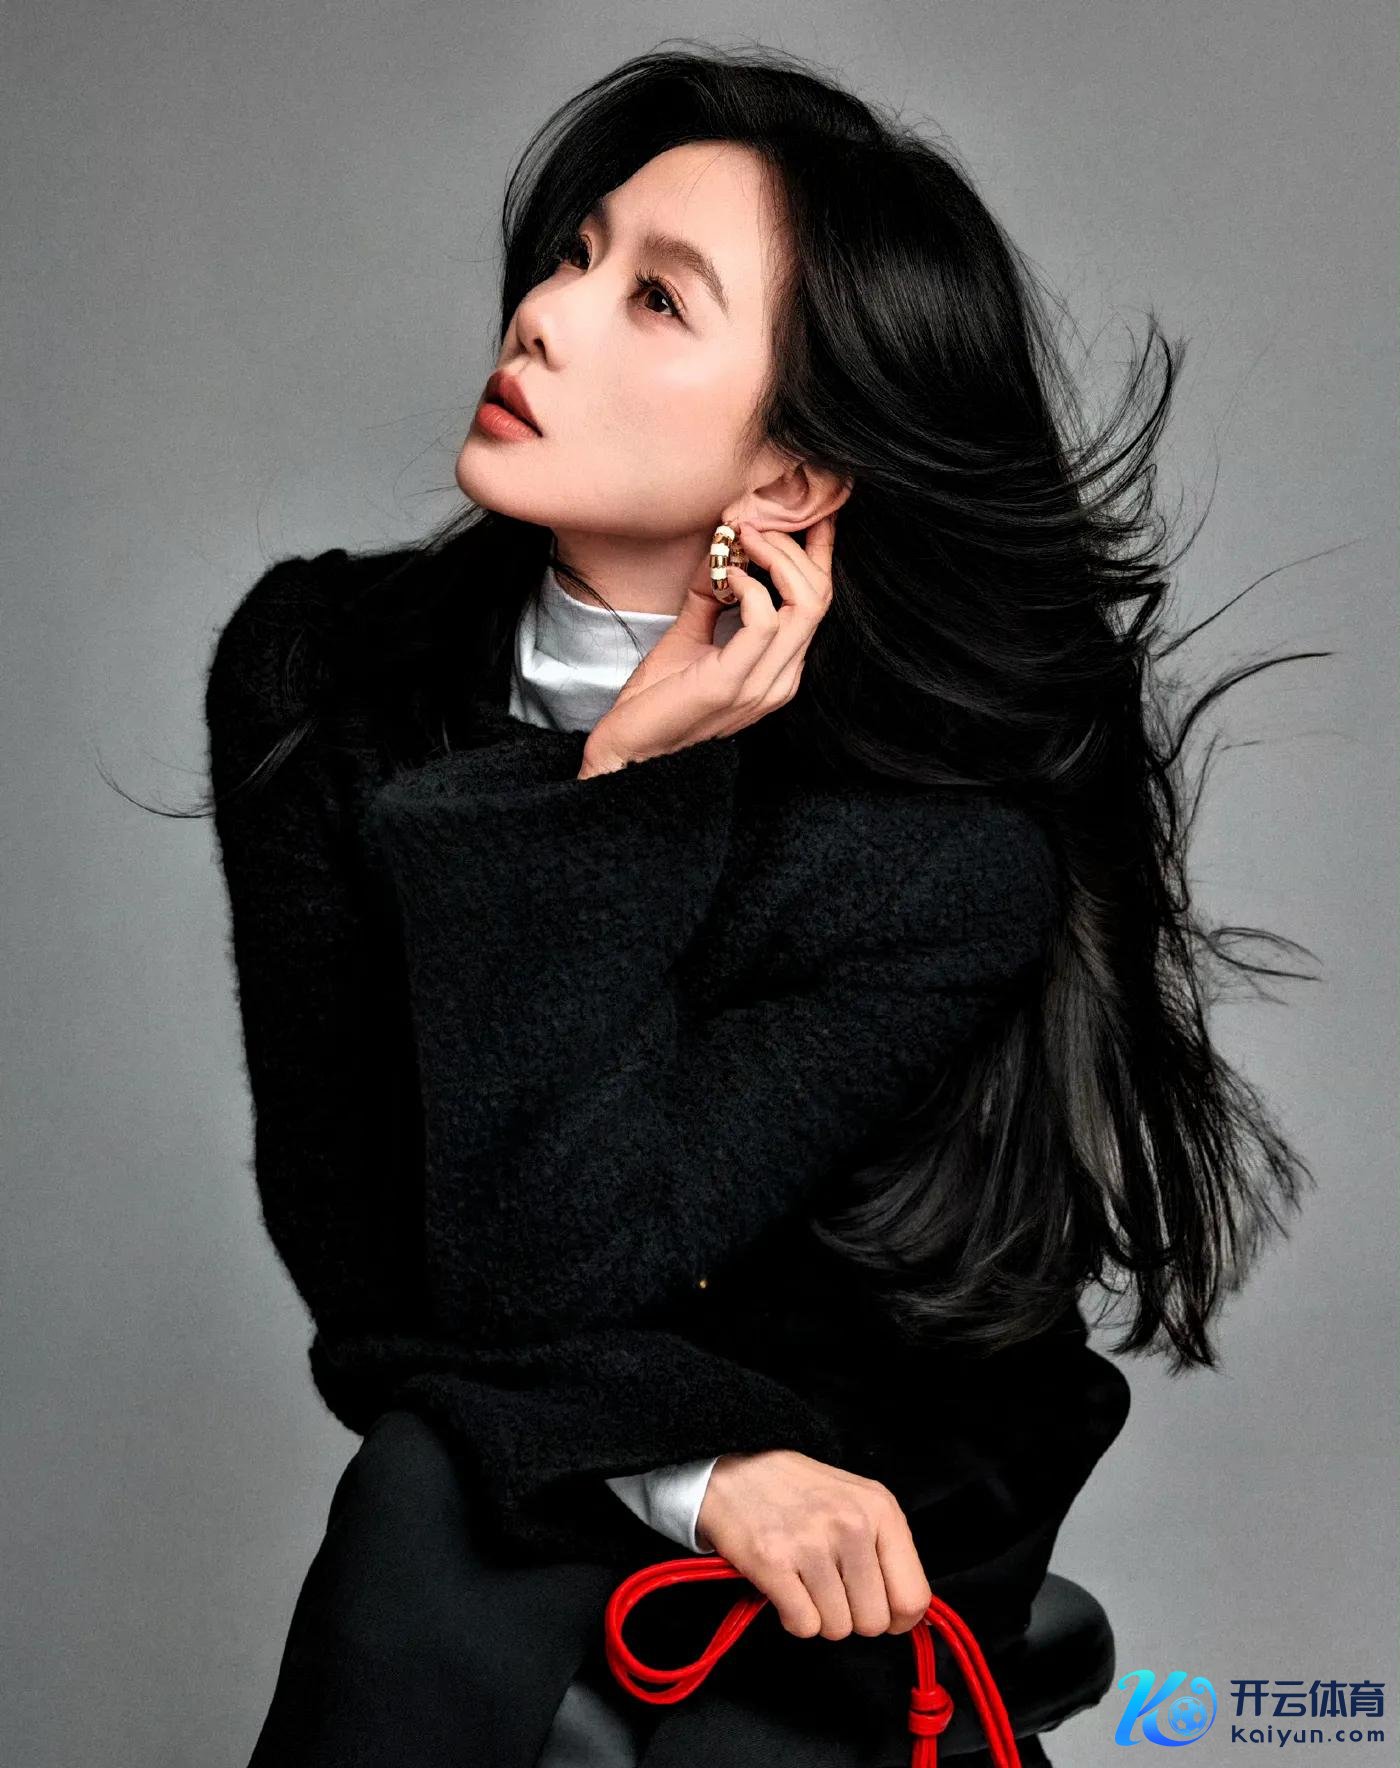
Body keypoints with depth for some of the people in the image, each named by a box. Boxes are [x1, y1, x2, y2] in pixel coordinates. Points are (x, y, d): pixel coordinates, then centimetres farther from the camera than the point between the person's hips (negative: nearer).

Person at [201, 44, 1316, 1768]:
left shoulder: (951, 848, -22)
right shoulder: (317, 673, -11)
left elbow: (541, 1266, -25)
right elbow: (352, 1238, -11)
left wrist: (622, 791, -28)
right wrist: (693, 1463, -23)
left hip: (864, 1513, -2)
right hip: (493, 1502, 2)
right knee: (426, 1505, -29)